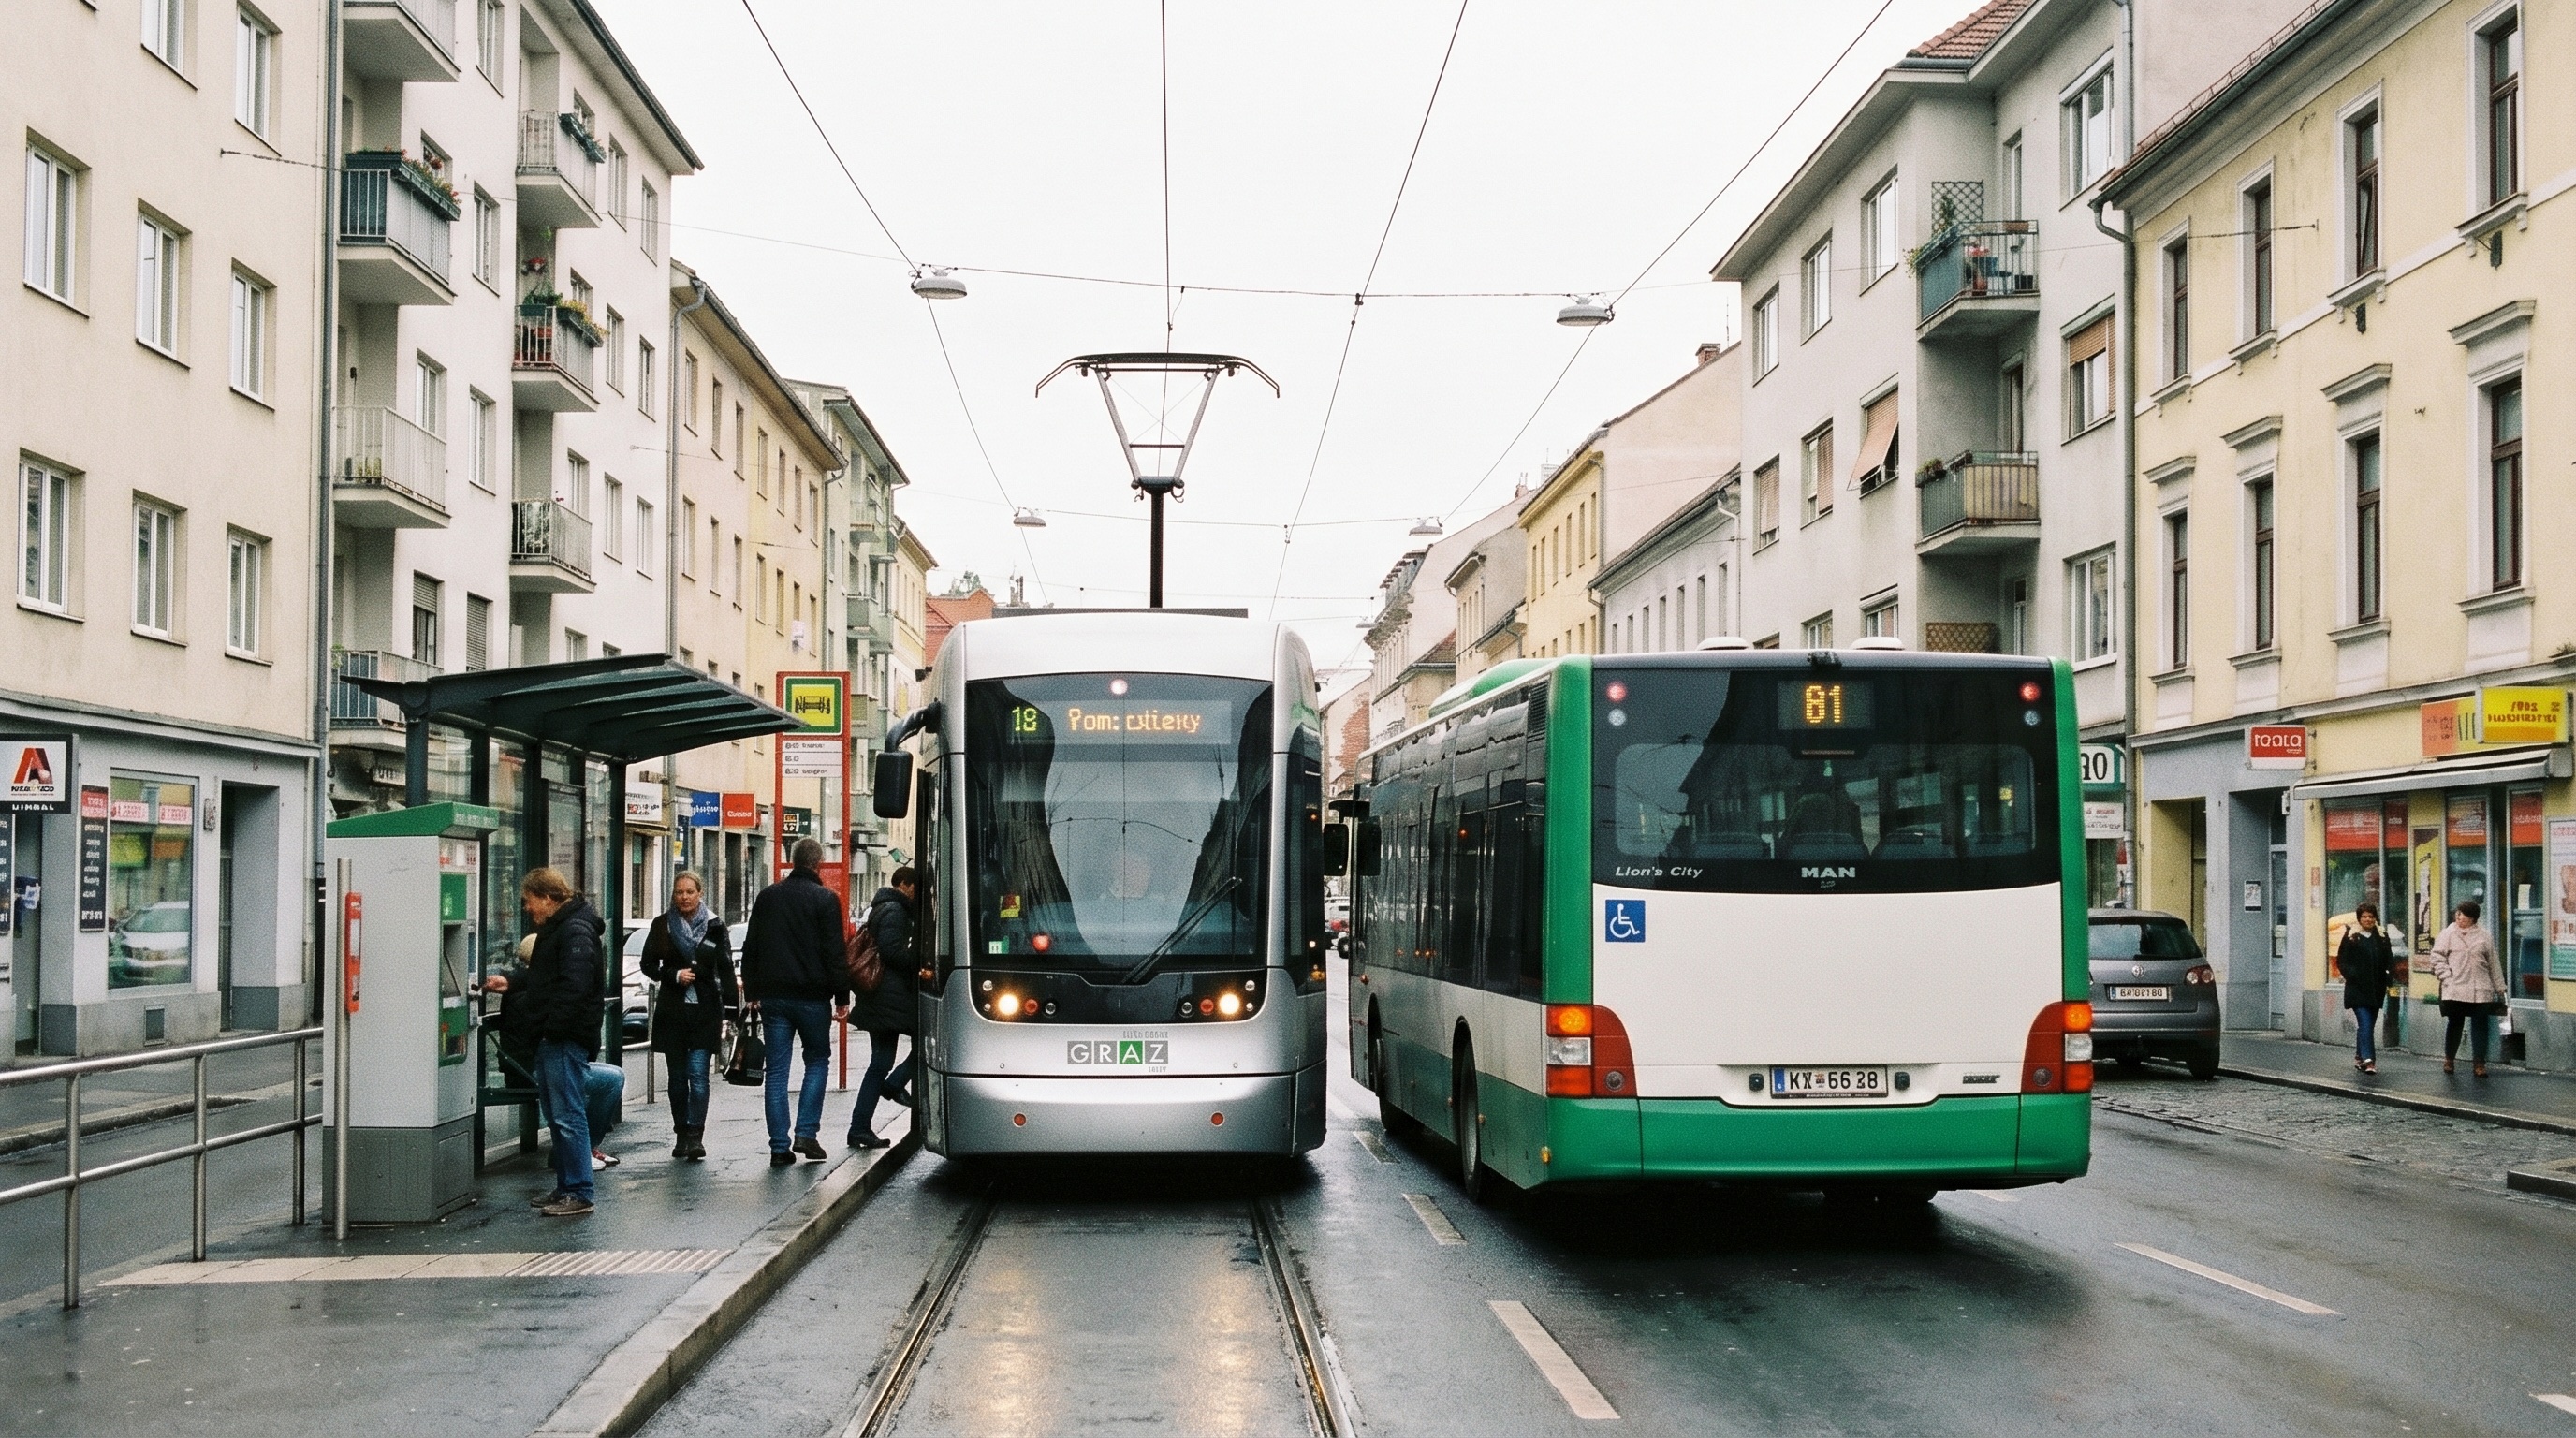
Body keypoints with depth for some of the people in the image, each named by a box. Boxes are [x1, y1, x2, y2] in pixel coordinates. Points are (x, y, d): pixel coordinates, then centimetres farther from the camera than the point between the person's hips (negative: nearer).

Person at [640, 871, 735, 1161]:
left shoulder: (714, 926, 2)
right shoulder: (662, 925, 5)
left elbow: (725, 970, 2)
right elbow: (649, 965, 7)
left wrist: (730, 1009, -3)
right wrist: (674, 975, -11)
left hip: (705, 1010, -2)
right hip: (672, 1011, 2)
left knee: (698, 1074, -9)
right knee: (678, 1076, 8)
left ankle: (695, 1137, -10)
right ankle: (681, 1135, 17)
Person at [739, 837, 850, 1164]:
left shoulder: (768, 896, 9)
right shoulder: (825, 899, -6)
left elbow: (751, 949, 12)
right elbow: (834, 953, -9)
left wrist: (751, 992, 17)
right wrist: (841, 996, -4)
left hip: (772, 996, 3)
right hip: (811, 995, -3)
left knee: (777, 1070, 5)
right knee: (817, 1060, 13)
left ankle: (779, 1146, 1)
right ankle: (806, 1133, 0)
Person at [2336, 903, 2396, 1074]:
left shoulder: (2382, 936, 10)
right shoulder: (2351, 937, -1)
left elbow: (2389, 960, 14)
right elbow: (2341, 961, 0)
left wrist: (2389, 977, -1)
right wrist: (2351, 975, -15)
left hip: (2376, 989, 4)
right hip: (2357, 988, -4)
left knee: (2368, 1025, 11)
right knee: (2365, 1024, -14)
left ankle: (2359, 1057, 24)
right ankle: (2368, 1060, -20)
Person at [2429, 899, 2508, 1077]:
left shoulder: (2483, 937, 7)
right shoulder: (2449, 934, 2)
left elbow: (2493, 964, 11)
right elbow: (2438, 957, 3)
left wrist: (2500, 988, 12)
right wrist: (2446, 976, -10)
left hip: (2480, 991, 1)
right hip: (2455, 990, -1)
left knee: (2480, 1026, 0)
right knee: (2454, 1024, 7)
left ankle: (2479, 1063, 5)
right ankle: (2449, 1059, 24)